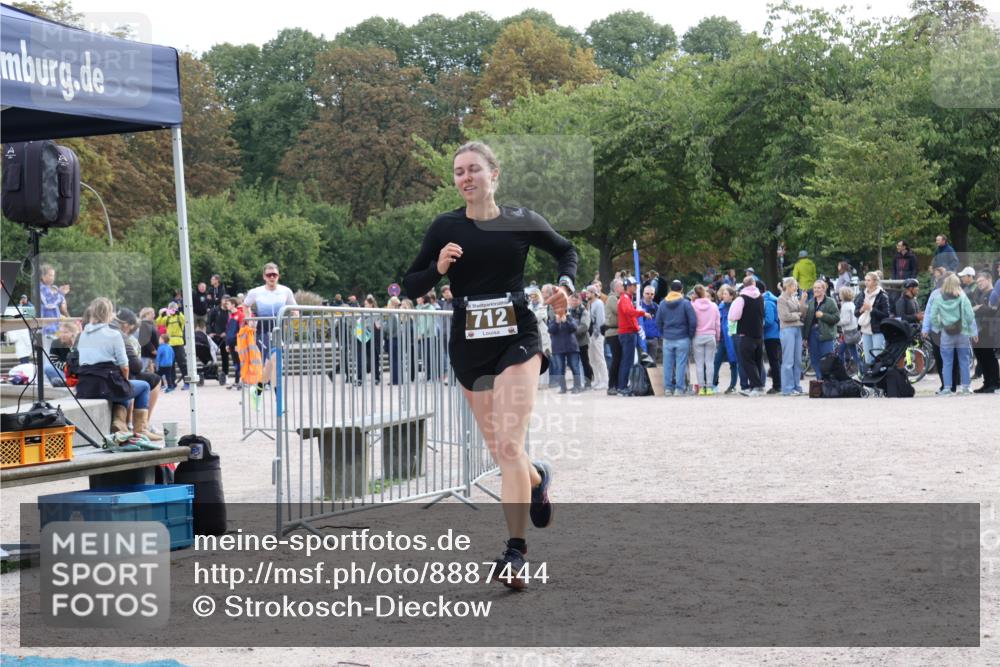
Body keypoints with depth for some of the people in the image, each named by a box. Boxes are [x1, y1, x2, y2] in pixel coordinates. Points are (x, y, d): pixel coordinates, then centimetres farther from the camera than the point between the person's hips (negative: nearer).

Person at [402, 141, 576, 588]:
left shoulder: (522, 222, -1)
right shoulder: (445, 227, -1)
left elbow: (566, 251, 17)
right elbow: (411, 286, 3)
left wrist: (565, 284, -2)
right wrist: (438, 269, -16)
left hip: (517, 338, -2)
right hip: (469, 345, 3)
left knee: (509, 446, -15)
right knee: (499, 451, 11)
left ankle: (515, 551, -10)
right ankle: (538, 478, 46)